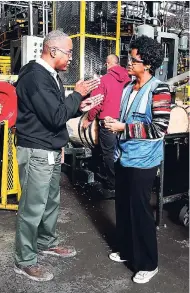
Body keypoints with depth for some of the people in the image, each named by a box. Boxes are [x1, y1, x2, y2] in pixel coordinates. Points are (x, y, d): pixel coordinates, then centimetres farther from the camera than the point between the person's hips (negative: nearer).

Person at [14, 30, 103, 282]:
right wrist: (78, 94, -13)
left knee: (51, 200, 20)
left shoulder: (50, 75, 12)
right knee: (33, 207, 1)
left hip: (51, 151, 10)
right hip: (37, 152, -10)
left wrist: (80, 106, 2)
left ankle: (47, 242, 40)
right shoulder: (35, 76, -20)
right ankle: (25, 261, 17)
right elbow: (55, 117, -25)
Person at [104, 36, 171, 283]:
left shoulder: (158, 91, -14)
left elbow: (159, 129, -20)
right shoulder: (129, 87, 9)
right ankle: (127, 251, 36)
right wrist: (113, 122, 3)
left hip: (143, 161, -8)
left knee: (140, 209, 1)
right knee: (123, 205, 16)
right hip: (123, 156, 8)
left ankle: (148, 264, 20)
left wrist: (124, 128, -20)